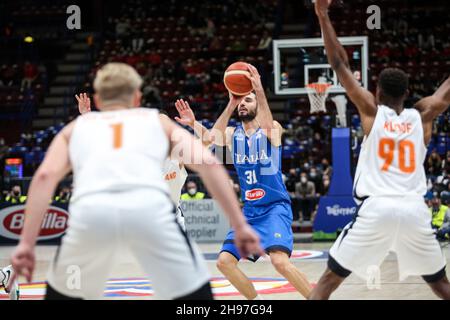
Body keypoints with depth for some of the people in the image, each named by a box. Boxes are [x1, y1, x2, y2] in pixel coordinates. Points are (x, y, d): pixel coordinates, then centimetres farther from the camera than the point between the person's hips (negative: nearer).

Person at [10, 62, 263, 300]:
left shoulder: (76, 127, 34)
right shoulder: (157, 121, 34)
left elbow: (45, 176, 16)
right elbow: (208, 163, 18)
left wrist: (27, 244, 11)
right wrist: (240, 225, 16)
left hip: (91, 210, 1)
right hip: (150, 207, -1)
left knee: (62, 292, 26)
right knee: (195, 294, 15)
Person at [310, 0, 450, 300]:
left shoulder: (372, 111, 8)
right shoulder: (423, 115, 13)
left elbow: (340, 64, 10)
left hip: (376, 208, -2)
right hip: (415, 210, 2)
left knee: (330, 278, 7)